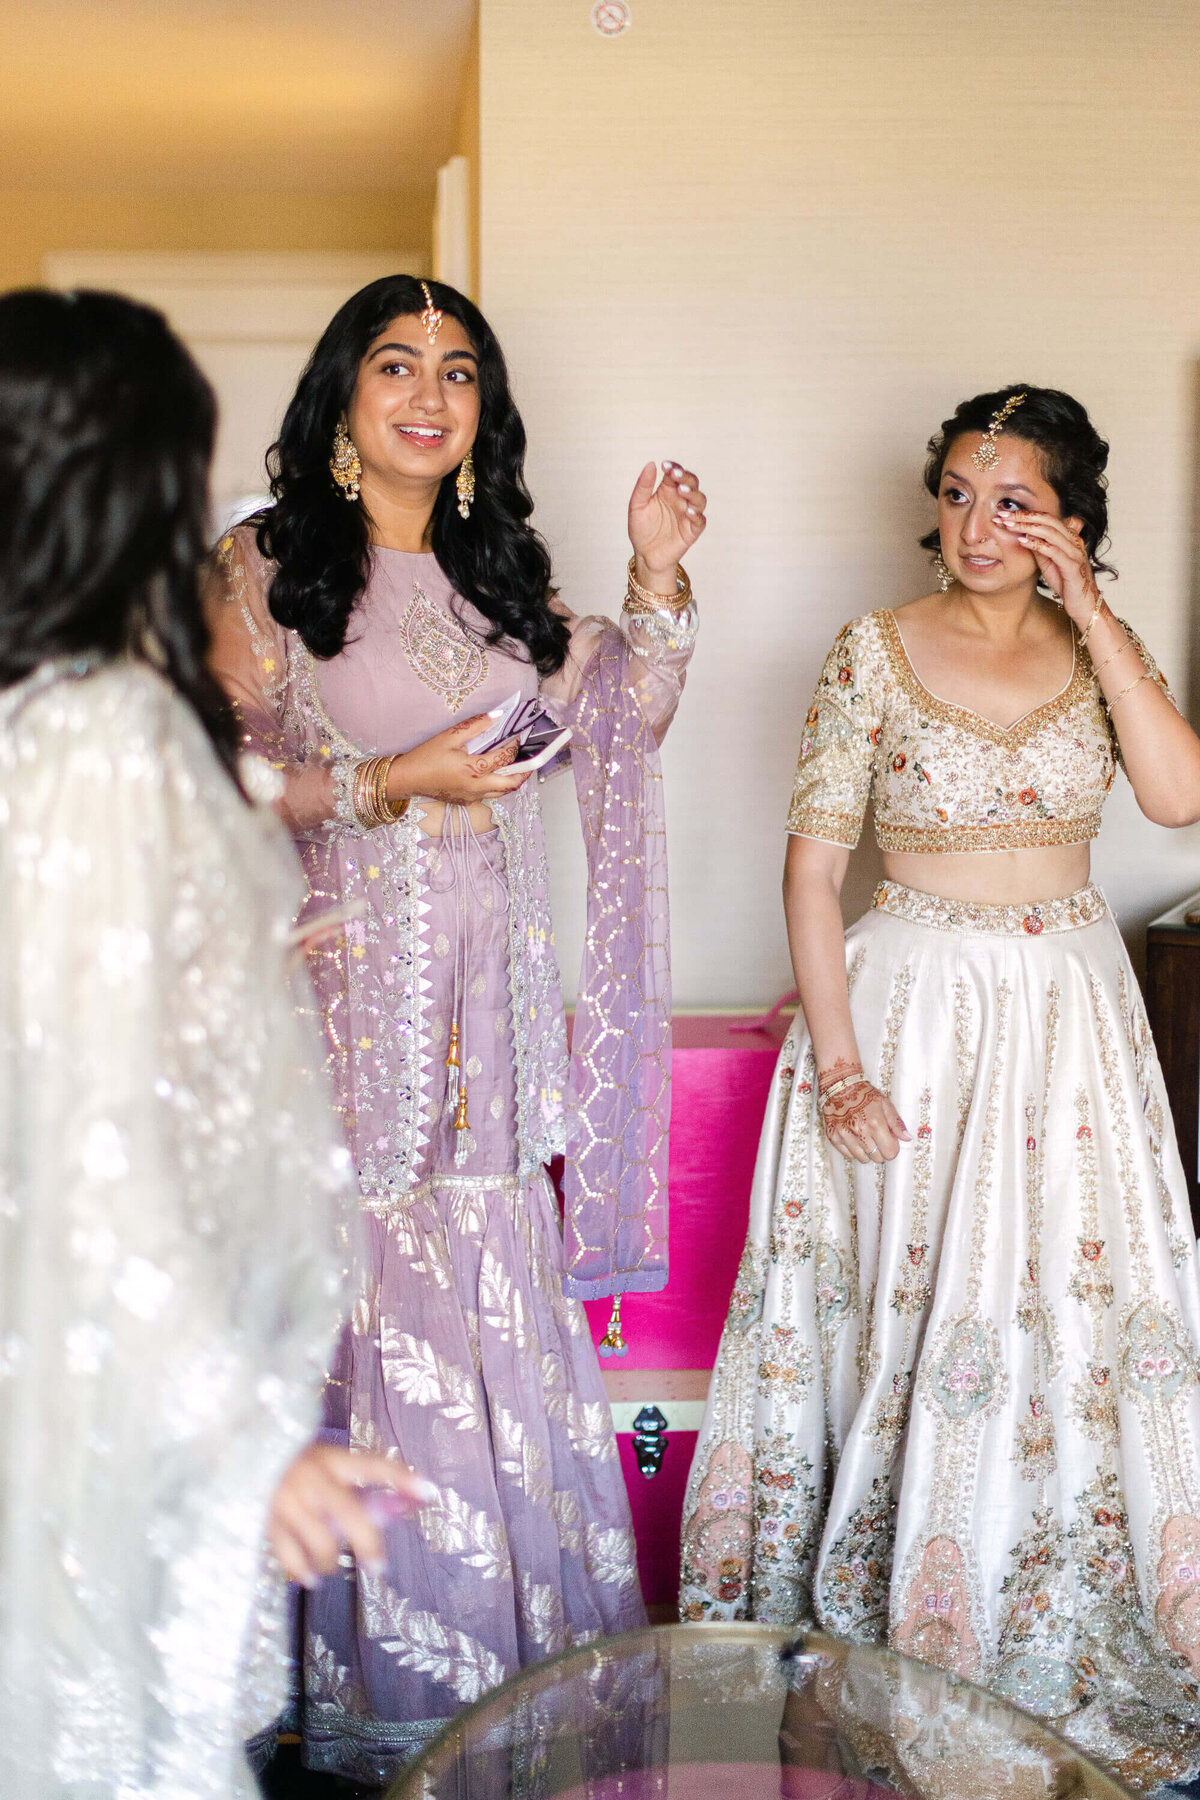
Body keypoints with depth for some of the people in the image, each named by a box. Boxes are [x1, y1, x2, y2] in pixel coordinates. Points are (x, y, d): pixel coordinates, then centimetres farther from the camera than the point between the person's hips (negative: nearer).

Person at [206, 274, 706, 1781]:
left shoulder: (501, 578, 14)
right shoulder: (264, 568, -2)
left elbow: (626, 717, 17)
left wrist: (657, 578, 4)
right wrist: (392, 784, -15)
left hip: (492, 990, 5)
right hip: (356, 979, -5)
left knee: (502, 1301, 8)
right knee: (380, 1302, -3)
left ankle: (524, 1650, 22)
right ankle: (387, 1679, 13)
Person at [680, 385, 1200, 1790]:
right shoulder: (876, 652, -4)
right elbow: (811, 865, -6)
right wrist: (838, 1058, -13)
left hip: (1072, 1012, 3)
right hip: (914, 1007, -3)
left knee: (1080, 1308, 6)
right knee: (912, 1318, 3)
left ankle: (1064, 1652, 24)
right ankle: (903, 1652, 20)